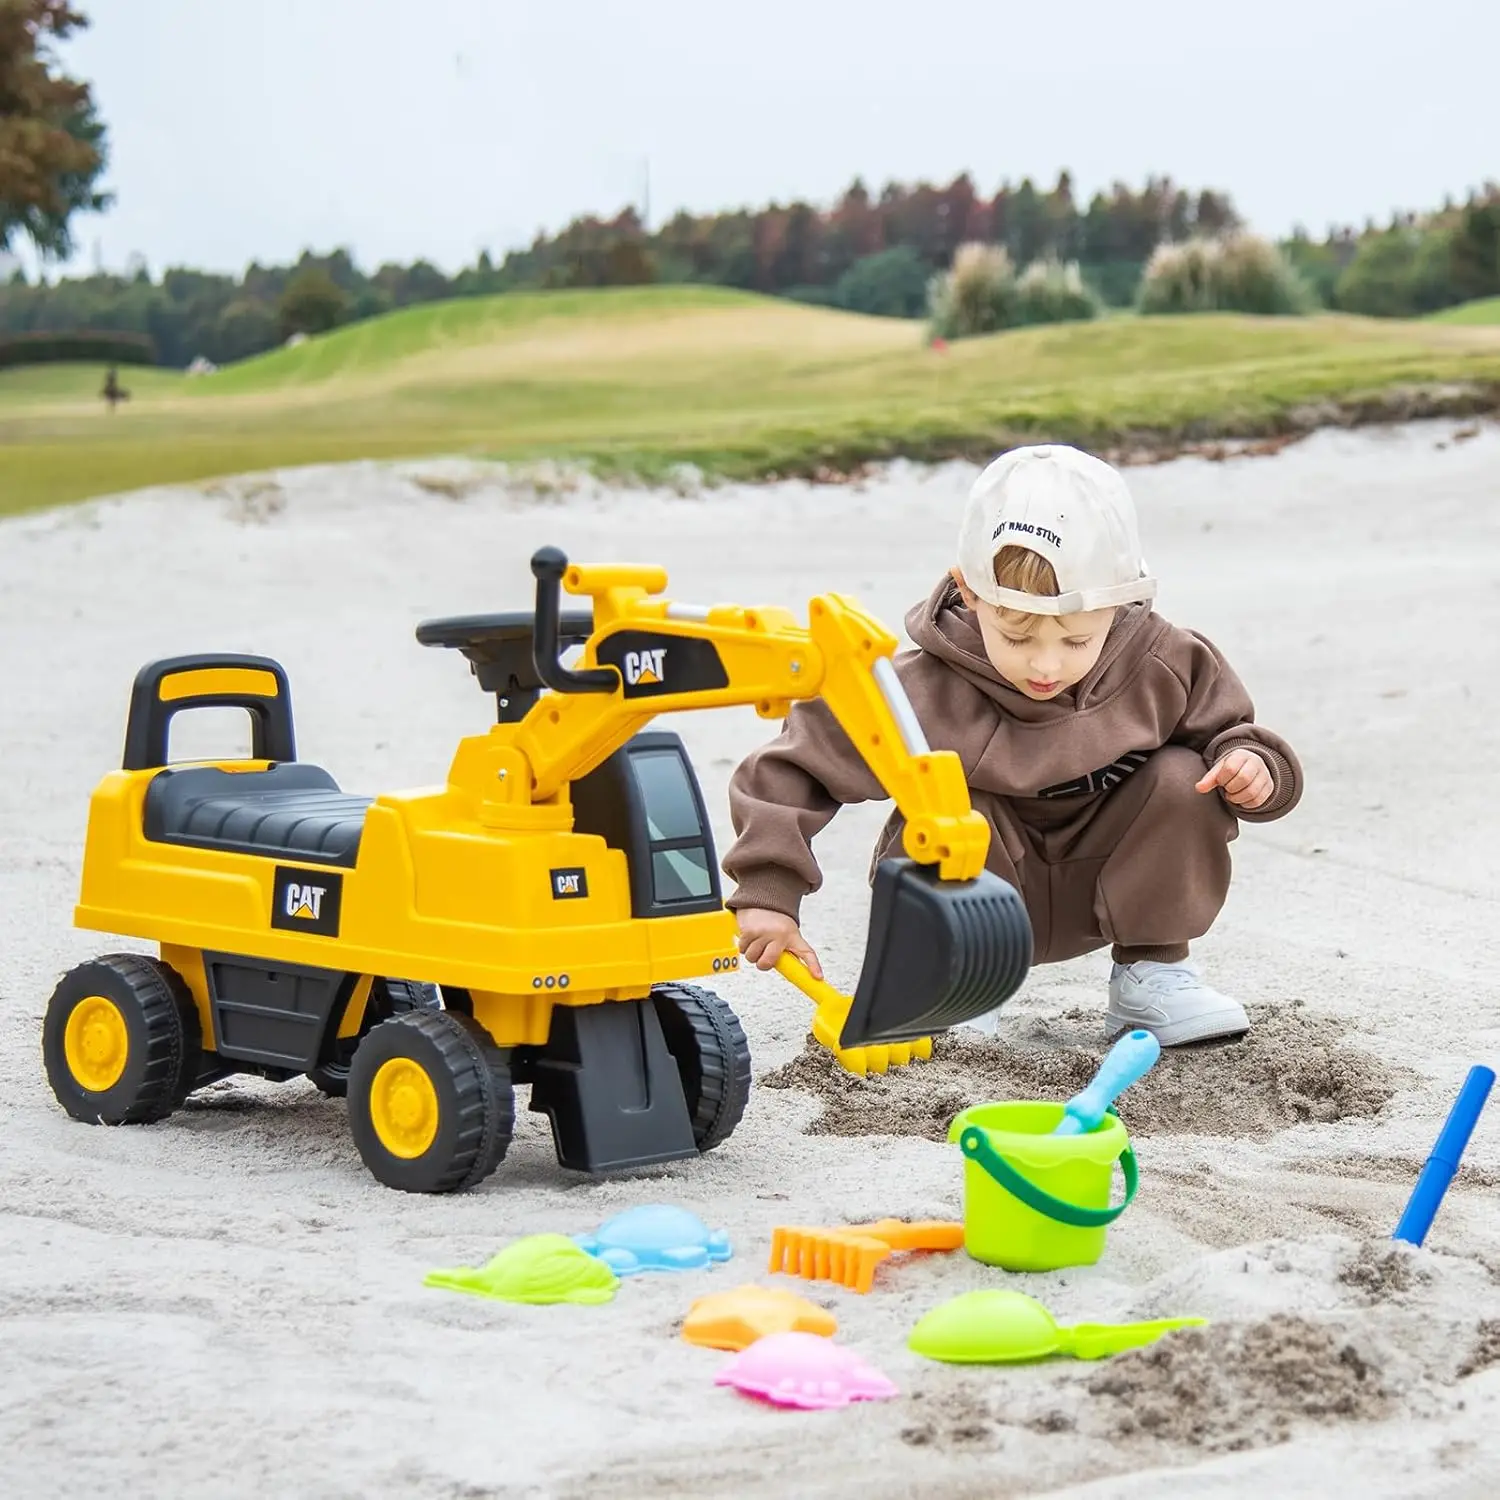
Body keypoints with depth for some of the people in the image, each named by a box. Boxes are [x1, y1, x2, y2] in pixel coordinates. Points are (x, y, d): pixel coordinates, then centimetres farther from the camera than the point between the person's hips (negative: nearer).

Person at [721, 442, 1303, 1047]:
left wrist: (1252, 765, -24)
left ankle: (1153, 971, -2)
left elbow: (1226, 730, 1)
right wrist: (768, 894, -28)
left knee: (1183, 780, -20)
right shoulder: (926, 694, -27)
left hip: (1099, 893, 2)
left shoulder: (1165, 669, -18)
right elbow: (794, 765, -23)